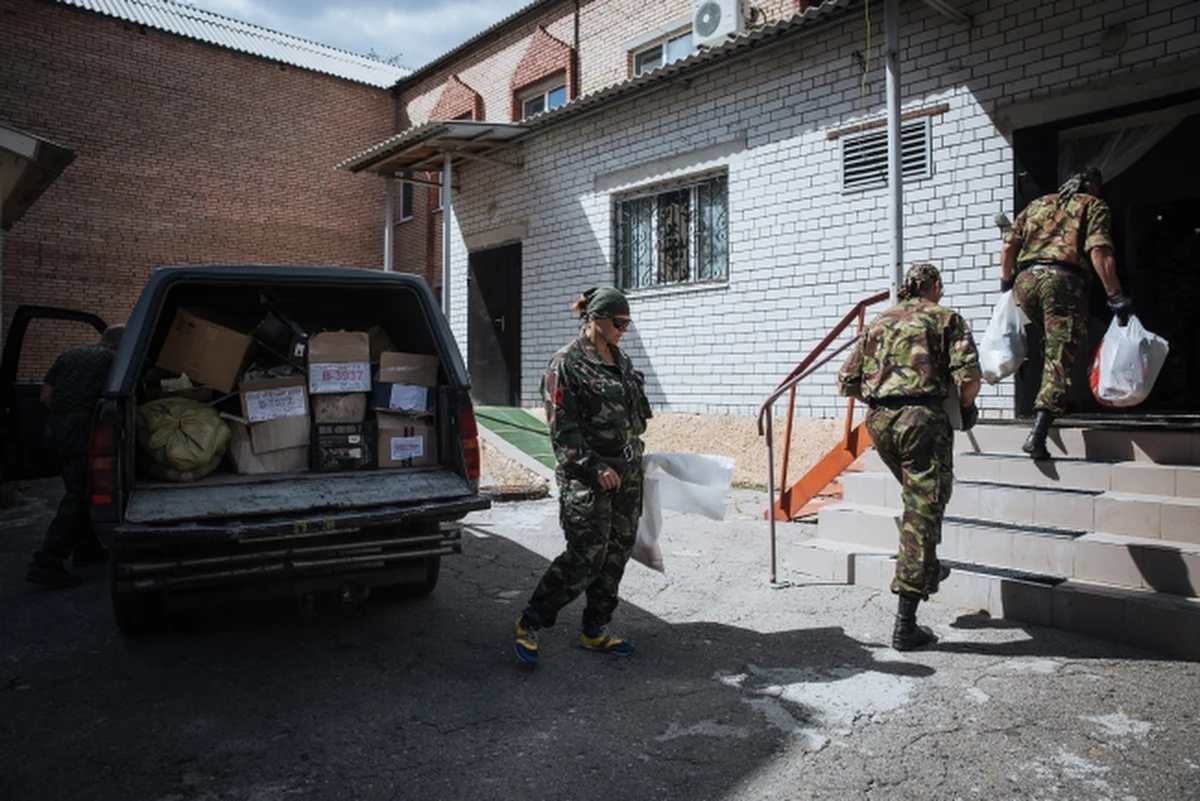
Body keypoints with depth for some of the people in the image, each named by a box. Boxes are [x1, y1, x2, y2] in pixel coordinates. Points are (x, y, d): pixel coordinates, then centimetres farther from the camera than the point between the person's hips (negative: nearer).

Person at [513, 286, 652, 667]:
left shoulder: (622, 361, 14)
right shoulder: (566, 364, -9)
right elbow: (562, 428, -14)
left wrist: (634, 461, 18)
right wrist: (594, 468, -20)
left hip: (626, 475, 8)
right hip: (587, 478, -8)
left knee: (616, 554, 10)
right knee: (585, 556, -7)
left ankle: (595, 630, 25)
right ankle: (529, 624, 9)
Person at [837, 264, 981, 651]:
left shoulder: (878, 323, 20)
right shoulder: (947, 319, 9)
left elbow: (846, 382, 14)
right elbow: (969, 375, -5)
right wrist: (965, 407, 13)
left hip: (878, 422, 5)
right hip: (923, 419, -4)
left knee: (917, 500, 28)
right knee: (923, 514, -2)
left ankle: (927, 570, 40)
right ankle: (906, 625, -3)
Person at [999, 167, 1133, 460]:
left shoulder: (1038, 204, 26)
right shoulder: (1094, 206, 13)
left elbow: (1008, 248, 18)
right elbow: (1098, 252, -4)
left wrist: (1006, 283, 28)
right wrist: (1115, 296, -6)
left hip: (1025, 281, 5)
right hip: (1062, 281, -4)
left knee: (1050, 346, 28)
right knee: (1059, 358, -7)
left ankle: (1050, 404, 21)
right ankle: (1038, 434, -18)